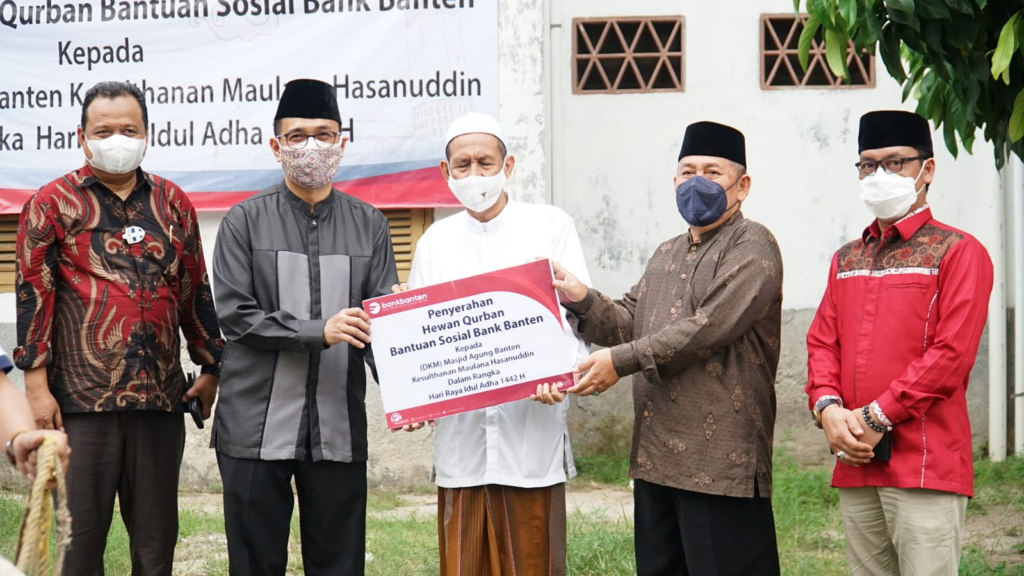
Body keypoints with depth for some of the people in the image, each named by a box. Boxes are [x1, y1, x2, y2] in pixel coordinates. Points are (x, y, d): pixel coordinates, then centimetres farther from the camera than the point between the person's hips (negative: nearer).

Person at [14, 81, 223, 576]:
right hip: (81, 399, -3)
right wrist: (36, 384, -8)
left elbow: (196, 290, 17)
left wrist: (210, 368, 14)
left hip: (161, 399, 3)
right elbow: (33, 293, -2)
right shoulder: (53, 203, 2)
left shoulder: (173, 204, 13)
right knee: (81, 534, 0)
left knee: (156, 535, 8)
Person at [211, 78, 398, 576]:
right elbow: (235, 316, -6)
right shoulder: (246, 221, 2)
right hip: (258, 426, -2)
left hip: (339, 428, 2)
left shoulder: (369, 225, 9)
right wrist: (320, 332, -17)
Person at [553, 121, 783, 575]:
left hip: (720, 463, -8)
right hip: (655, 457, 8)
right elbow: (630, 322, 16)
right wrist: (582, 301, -4)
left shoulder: (752, 246, -6)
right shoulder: (666, 256, 22)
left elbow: (710, 326, -18)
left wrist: (621, 361, -17)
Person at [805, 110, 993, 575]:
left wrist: (877, 418, -14)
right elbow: (822, 341, 14)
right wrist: (828, 409, -5)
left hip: (925, 466, -6)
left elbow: (952, 354, -11)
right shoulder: (847, 259, 19)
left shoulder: (958, 252, -2)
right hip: (854, 464, 6)